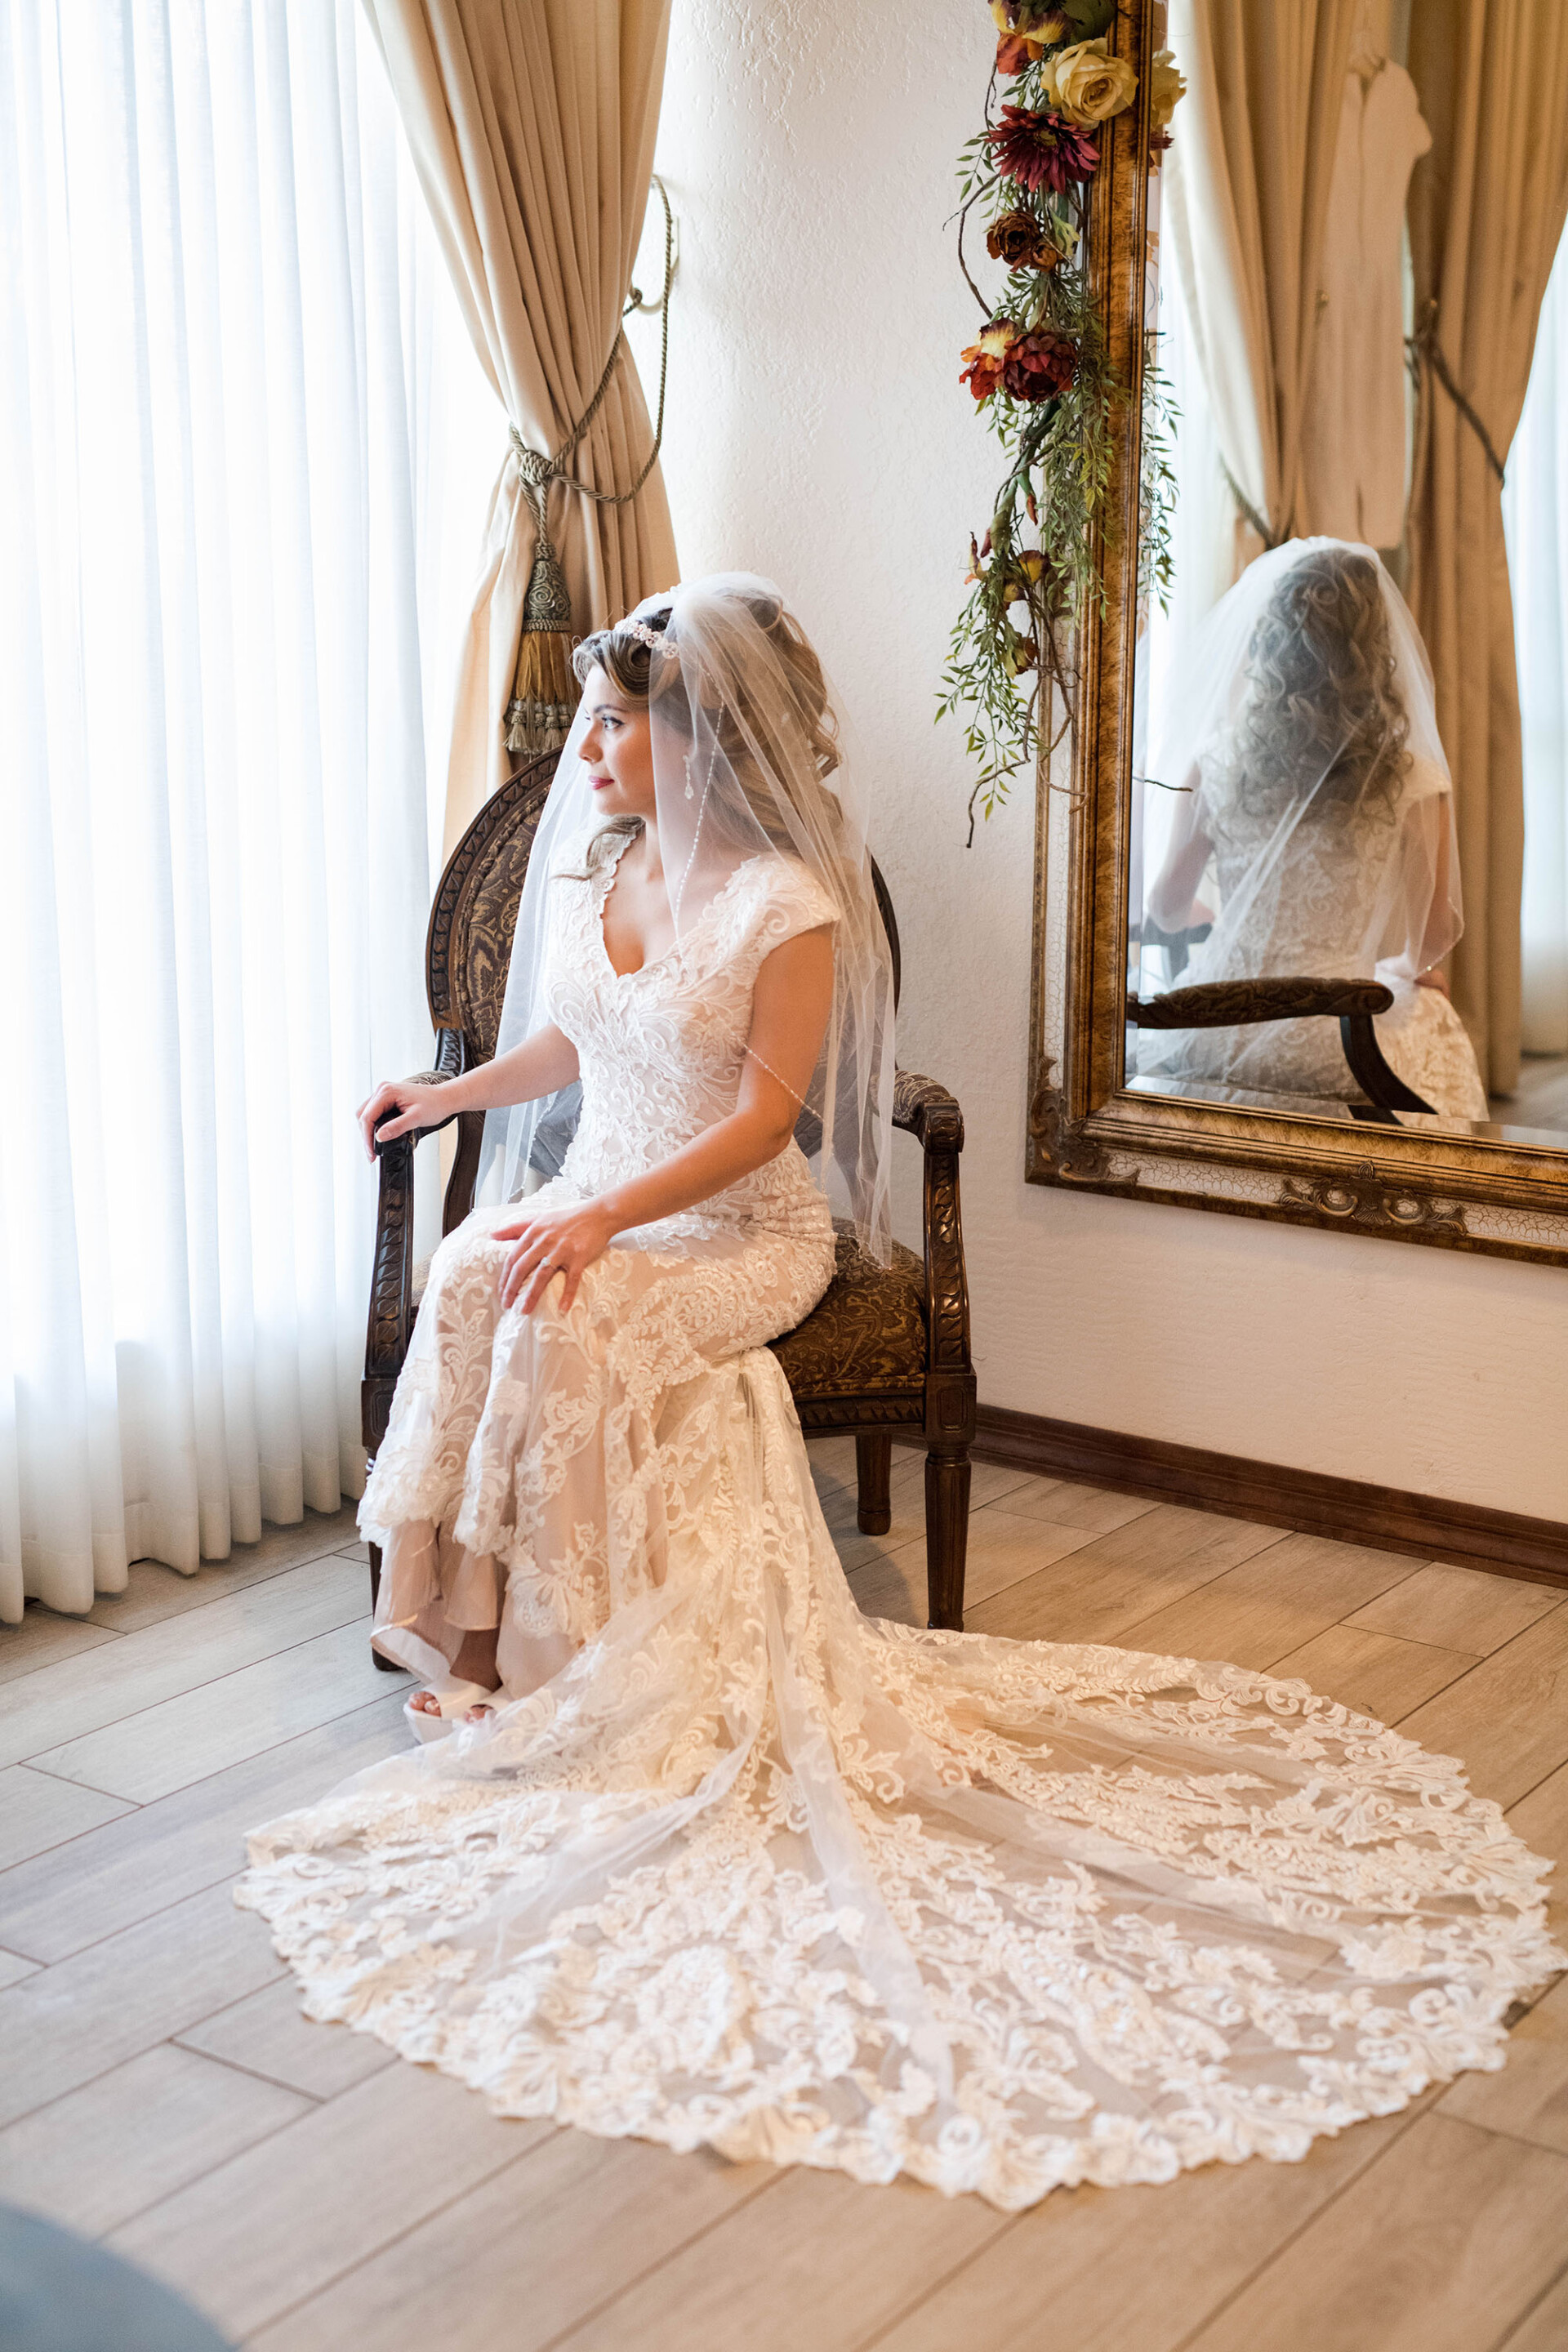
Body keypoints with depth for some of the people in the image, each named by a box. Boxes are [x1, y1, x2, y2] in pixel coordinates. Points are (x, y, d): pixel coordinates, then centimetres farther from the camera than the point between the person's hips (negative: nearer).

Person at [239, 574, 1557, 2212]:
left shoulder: (787, 901, -12)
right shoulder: (588, 869, 9)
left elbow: (763, 1112, -16)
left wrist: (608, 1218, -23)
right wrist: (444, 1091, 24)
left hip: (740, 1229, -6)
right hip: (603, 1205, 6)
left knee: (564, 1325, -32)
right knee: (474, 1283, -25)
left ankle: (544, 1667, -17)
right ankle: (485, 1629, -18)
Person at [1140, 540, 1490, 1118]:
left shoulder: (1215, 762, -10)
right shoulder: (1414, 781, -12)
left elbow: (1167, 911, 1)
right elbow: (1437, 933, -2)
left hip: (1221, 1033, 1)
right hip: (1339, 1037, -1)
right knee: (1433, 1013, 31)